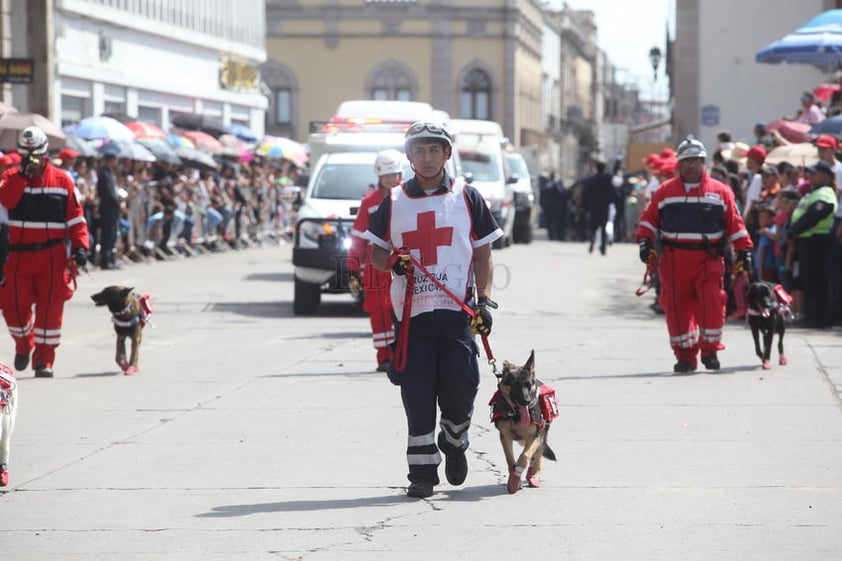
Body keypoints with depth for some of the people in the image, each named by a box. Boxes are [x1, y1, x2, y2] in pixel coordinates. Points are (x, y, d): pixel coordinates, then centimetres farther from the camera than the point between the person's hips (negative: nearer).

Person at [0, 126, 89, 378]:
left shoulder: (62, 180, 4)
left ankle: (44, 359, 2)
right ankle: (23, 345, 30)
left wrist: (80, 246, -8)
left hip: (52, 255, -1)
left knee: (50, 308, -5)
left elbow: (75, 217, 3)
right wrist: (23, 174, -22)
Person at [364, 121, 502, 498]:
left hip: (458, 311, -1)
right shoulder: (393, 202, 11)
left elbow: (482, 254, 9)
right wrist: (392, 262, -8)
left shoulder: (467, 197, 8)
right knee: (417, 393, -2)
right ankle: (422, 472, 5)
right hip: (411, 311, 1)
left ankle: (454, 443, 23)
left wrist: (484, 301, -1)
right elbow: (376, 252, 15)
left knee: (460, 383, -7)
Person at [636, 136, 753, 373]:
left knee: (711, 303, -12)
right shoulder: (666, 191, 11)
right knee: (678, 306, -1)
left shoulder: (720, 191, 8)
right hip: (674, 259, 1)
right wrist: (645, 241, 1)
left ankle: (710, 351, 0)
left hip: (708, 258, -1)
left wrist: (744, 249, 4)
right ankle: (685, 355, 8)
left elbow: (734, 223, 9)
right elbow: (649, 218, 14)